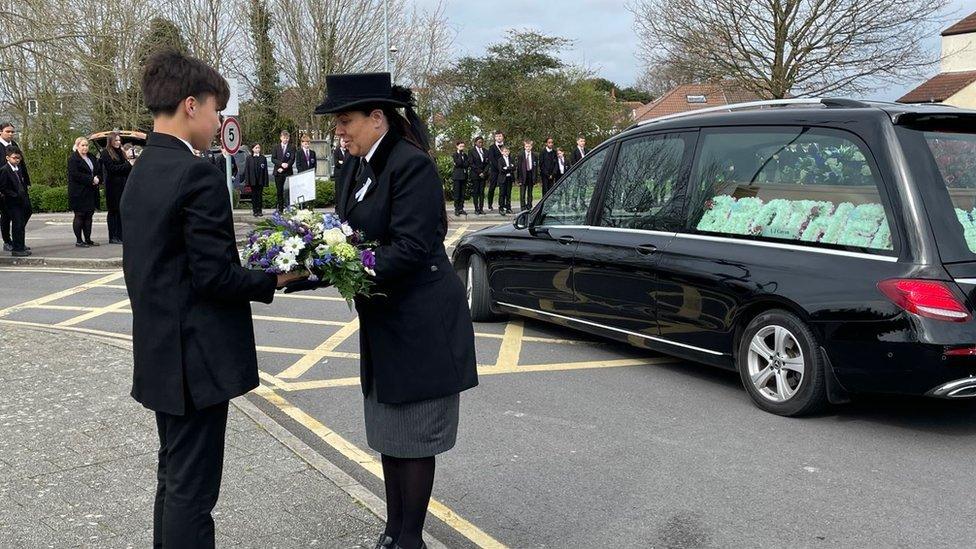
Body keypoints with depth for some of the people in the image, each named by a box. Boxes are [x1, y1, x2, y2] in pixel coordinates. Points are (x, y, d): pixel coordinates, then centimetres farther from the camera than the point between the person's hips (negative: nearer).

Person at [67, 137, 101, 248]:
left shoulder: (92, 157, 15)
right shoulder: (73, 159, -7)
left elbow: (99, 170, 15)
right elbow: (75, 174, -17)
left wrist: (98, 179, -6)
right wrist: (91, 179, -19)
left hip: (91, 192, 7)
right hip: (78, 192, -7)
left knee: (89, 215, 8)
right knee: (79, 215, -2)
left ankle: (88, 239, 14)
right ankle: (78, 240, 3)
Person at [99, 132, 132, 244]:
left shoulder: (121, 152, 17)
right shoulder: (106, 153, -3)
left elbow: (126, 167, 17)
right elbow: (112, 168, -12)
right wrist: (128, 166, -14)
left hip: (122, 186, 6)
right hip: (113, 186, -6)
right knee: (113, 211, -2)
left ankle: (120, 236, 8)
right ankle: (112, 237, 1)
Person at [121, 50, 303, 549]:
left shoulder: (140, 173, 9)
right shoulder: (198, 175, -18)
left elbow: (150, 267, 13)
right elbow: (215, 276, -21)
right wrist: (275, 280, -7)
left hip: (159, 355, 9)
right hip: (197, 358, -9)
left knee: (173, 478, 21)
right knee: (192, 489, 1)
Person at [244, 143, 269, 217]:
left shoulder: (263, 158, 4)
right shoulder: (249, 158, 3)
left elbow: (265, 170, 2)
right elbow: (246, 170, 2)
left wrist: (265, 181, -3)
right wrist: (247, 180, -5)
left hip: (260, 180, 0)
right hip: (253, 180, 0)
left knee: (260, 195, 3)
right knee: (254, 195, 4)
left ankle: (260, 210, 10)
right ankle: (255, 210, 10)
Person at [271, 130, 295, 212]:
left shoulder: (292, 148, 6)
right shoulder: (276, 147, 11)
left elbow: (292, 160, -3)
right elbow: (273, 159, 3)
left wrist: (283, 168, -12)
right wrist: (281, 164, -13)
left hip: (288, 172, -2)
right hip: (278, 172, 2)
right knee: (279, 191, 4)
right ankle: (280, 208, 9)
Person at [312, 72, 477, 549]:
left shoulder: (411, 165, -18)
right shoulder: (356, 169, 9)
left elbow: (411, 248, -24)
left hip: (420, 325, -9)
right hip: (383, 322, 9)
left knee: (413, 438, 3)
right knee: (388, 433, 17)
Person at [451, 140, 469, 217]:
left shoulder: (465, 155, 15)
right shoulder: (454, 155, 0)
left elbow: (467, 165, 3)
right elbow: (458, 163, -15)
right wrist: (460, 155, -11)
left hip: (464, 176, 5)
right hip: (457, 176, -5)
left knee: (462, 193, 4)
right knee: (457, 193, -4)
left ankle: (461, 208, 7)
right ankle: (456, 209, -2)